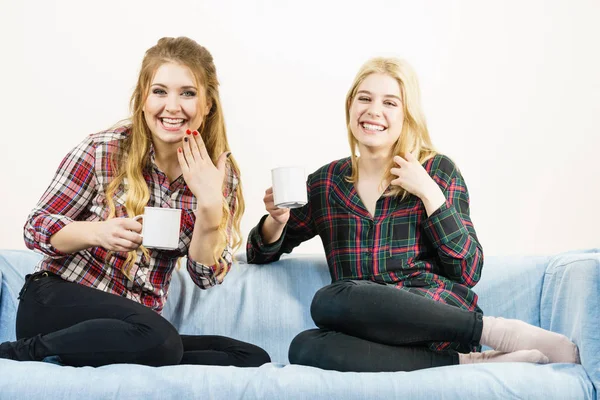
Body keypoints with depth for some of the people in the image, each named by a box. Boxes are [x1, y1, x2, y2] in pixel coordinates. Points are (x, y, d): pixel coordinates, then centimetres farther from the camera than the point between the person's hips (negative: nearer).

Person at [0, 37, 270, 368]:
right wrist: (99, 232, -24)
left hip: (136, 324, 5)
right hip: (57, 301, -5)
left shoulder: (220, 172, 0)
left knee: (255, 360, -16)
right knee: (159, 340, -35)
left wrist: (209, 202, -19)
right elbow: (36, 228, -3)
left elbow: (207, 275, -2)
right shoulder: (102, 151, -9)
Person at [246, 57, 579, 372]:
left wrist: (429, 193, -9)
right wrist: (277, 220, -2)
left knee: (330, 301, -30)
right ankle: (466, 362, -23)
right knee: (304, 348, -30)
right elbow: (261, 254, 20)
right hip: (377, 335, 3)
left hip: (436, 316, -3)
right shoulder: (326, 182, 13)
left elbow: (469, 272, -1)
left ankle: (495, 331, -24)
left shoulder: (438, 170, 5)